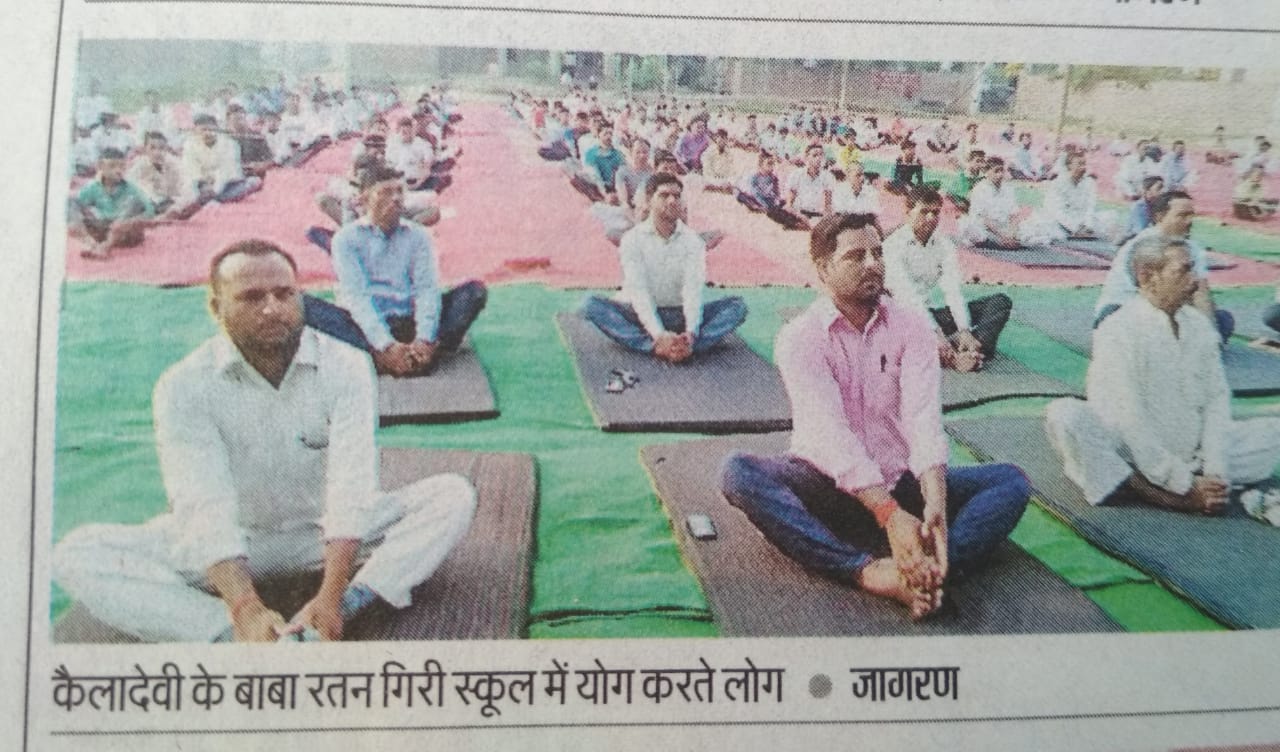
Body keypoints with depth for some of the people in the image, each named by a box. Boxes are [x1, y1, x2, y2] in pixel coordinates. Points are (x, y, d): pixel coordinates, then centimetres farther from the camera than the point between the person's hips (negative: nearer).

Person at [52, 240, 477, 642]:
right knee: (77, 555, -23)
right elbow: (204, 504, -27)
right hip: (233, 543, 0)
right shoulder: (184, 387, -15)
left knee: (454, 496, -20)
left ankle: (338, 613, -38)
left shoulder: (345, 367, -13)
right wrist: (247, 610, -41)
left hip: (326, 532, 1)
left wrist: (331, 596, -38)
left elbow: (351, 484, -24)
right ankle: (236, 635, -42)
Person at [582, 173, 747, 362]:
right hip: (640, 315, -2)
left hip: (680, 315, 2)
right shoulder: (633, 239, -7)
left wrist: (690, 333, -34)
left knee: (737, 306, -19)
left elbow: (693, 290, -15)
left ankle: (687, 345, -40)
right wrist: (659, 335, -34)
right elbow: (638, 292, -18)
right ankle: (656, 346, -42)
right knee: (593, 305, -29)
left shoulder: (692, 241, -1)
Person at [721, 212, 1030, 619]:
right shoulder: (799, 337, -9)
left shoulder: (910, 328, 0)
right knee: (739, 473, -31)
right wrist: (891, 515, -34)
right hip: (830, 489, -3)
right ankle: (871, 572, -43)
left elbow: (924, 420, -15)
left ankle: (922, 571, -41)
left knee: (1011, 481, -16)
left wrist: (936, 507, -33)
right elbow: (831, 433, -22)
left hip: (901, 483, 3)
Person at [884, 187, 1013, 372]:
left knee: (1001, 302, -8)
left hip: (930, 314, 6)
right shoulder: (894, 245, -12)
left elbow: (953, 291, -7)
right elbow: (908, 296, -23)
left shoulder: (944, 245, 5)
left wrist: (965, 331, -23)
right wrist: (937, 335, -34)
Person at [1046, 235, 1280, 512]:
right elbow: (1130, 421, -19)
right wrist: (1186, 484, -20)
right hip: (1133, 455, -6)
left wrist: (1214, 473, -11)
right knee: (1064, 415, -31)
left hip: (1193, 454, 6)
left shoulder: (1200, 326, 5)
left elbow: (1217, 398, 3)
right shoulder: (1119, 330, -14)